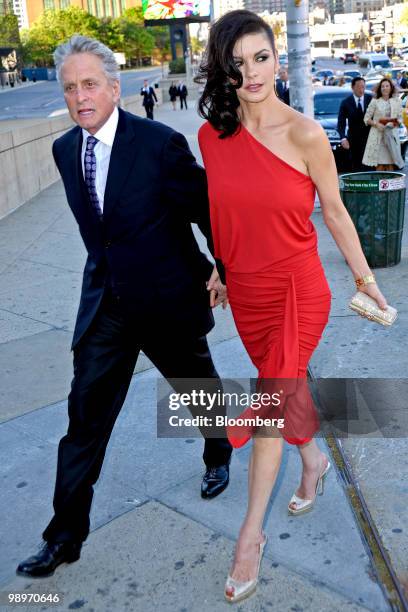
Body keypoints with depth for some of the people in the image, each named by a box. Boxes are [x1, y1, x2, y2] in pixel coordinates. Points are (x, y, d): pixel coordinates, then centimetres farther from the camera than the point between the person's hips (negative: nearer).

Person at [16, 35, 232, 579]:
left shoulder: (161, 143, -17)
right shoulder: (64, 149, 0)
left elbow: (208, 207, -6)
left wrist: (222, 269, 1)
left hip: (167, 299, -4)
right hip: (105, 304, 4)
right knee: (85, 416, 5)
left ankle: (219, 455, 52)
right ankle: (65, 536, 19)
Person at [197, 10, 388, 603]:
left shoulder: (305, 134, -14)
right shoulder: (211, 135, -3)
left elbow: (334, 211, -5)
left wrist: (365, 278, 1)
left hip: (295, 290, -4)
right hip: (244, 292, 4)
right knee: (287, 387, 22)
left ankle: (251, 536, 17)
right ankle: (314, 459, 51)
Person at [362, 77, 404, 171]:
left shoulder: (397, 101, 9)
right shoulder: (375, 101, 4)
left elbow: (400, 118, 12)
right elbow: (366, 118, 4)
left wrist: (394, 123, -9)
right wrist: (376, 124, -13)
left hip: (392, 135, 2)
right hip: (377, 135, -1)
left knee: (391, 164, -2)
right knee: (379, 164, -4)